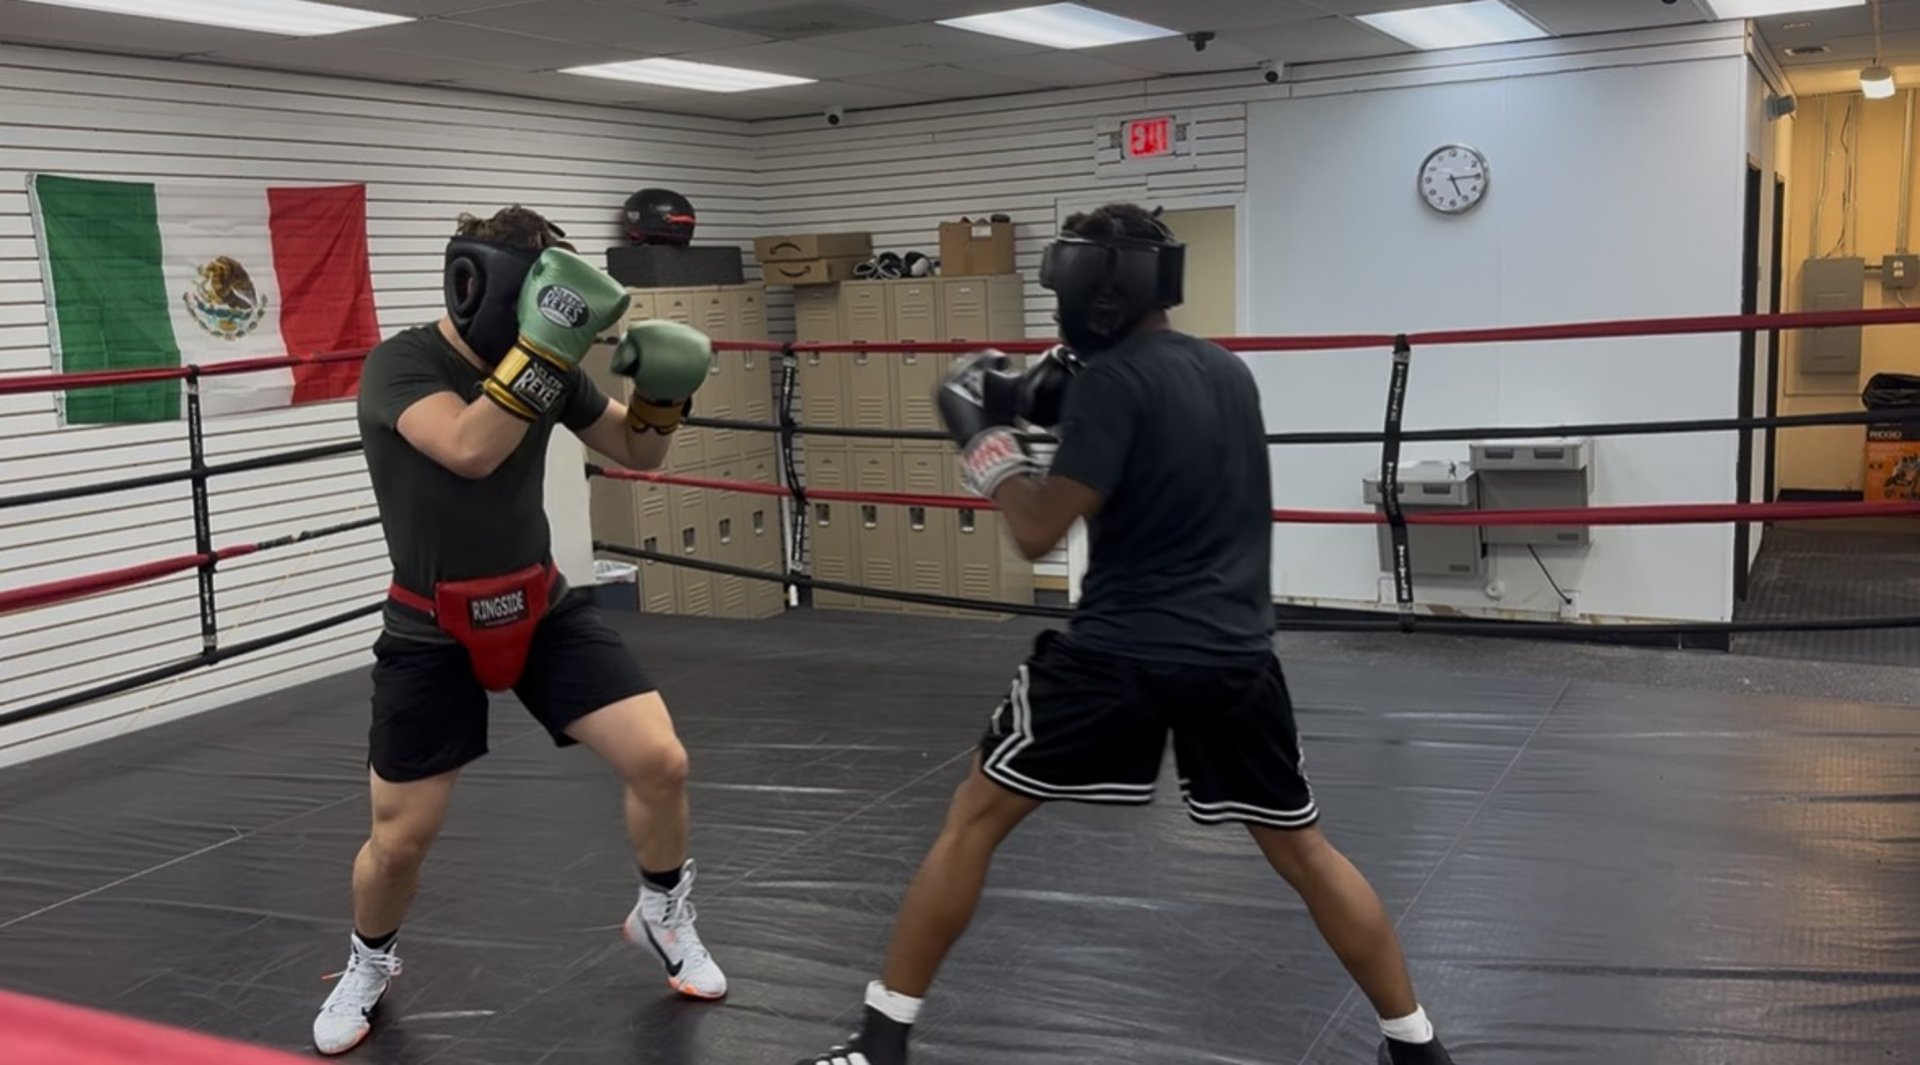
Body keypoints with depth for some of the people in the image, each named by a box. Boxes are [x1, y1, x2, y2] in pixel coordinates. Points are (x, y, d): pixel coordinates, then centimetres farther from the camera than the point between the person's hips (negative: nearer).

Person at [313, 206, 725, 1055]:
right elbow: (471, 450, -39)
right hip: (433, 633, -3)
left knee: (660, 762, -9)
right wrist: (546, 346, -44)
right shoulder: (400, 365, -19)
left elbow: (636, 453, 6)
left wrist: (661, 391, -15)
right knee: (399, 838, 3)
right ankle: (369, 964, 36)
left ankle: (663, 918, 19)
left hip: (542, 609, 4)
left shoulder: (545, 360, -5)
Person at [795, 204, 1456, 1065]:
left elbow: (1039, 532, -12)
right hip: (1234, 656, 6)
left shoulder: (1112, 379, -10)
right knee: (1302, 850, 20)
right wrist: (1059, 410, 17)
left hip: (1120, 654, -6)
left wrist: (986, 436, 3)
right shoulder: (1229, 373, 13)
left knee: (974, 820, 7)